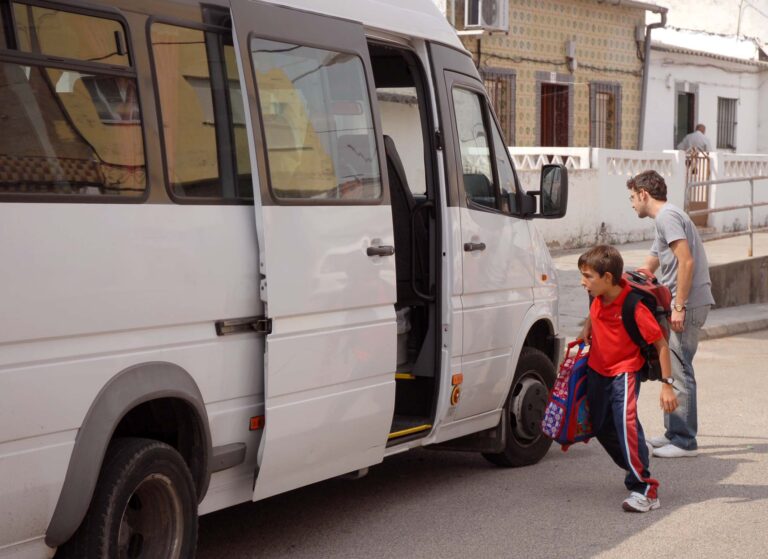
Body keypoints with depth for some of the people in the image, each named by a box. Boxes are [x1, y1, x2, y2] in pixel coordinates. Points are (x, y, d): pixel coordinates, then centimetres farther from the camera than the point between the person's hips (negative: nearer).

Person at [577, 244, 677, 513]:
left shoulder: (634, 308, -26)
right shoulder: (598, 299, -7)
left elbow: (661, 344, -20)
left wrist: (667, 385, -21)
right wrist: (586, 330, 5)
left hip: (624, 371, -7)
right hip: (597, 369, 8)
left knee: (626, 422, -26)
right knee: (601, 427, 13)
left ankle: (644, 488, -20)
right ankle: (636, 469, 35)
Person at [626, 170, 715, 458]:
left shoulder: (667, 216, -9)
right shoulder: (664, 219, 23)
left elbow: (686, 262, -20)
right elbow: (646, 270, 31)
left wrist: (679, 306, -20)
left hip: (688, 304, -10)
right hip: (679, 304, 10)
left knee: (679, 371, -8)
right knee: (672, 369, 15)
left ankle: (684, 441, -5)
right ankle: (675, 432, 22)